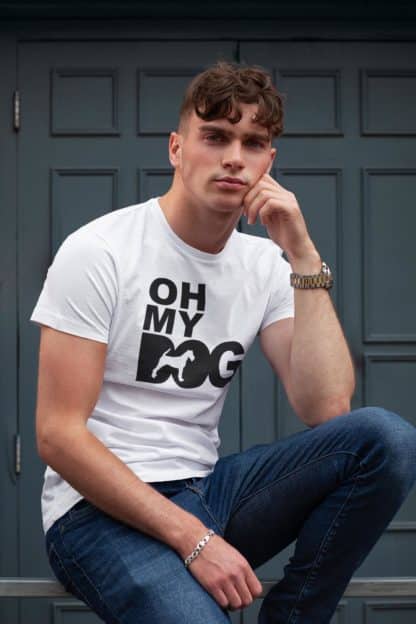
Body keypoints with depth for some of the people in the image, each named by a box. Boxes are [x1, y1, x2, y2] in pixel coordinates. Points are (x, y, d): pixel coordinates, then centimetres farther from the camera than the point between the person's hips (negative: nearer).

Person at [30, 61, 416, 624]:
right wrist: (194, 538, -20)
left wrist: (304, 257, -12)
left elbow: (326, 409, -7)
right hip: (103, 511, -5)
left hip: (206, 491, 6)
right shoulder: (96, 251, -9)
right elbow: (58, 435, -14)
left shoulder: (265, 265, 6)